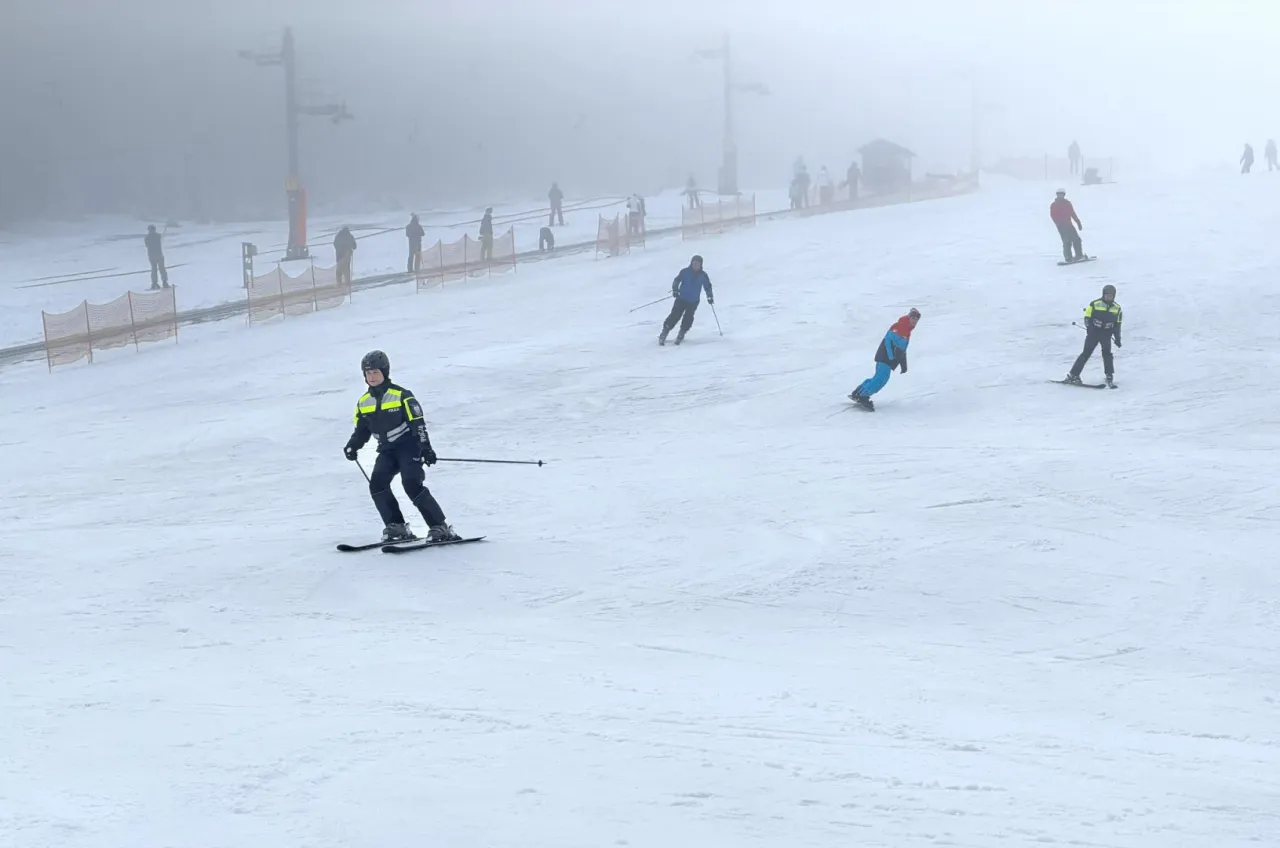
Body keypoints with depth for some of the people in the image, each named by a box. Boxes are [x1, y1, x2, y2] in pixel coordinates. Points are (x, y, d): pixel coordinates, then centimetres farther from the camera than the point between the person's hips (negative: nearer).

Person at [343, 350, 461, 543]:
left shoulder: (401, 395, -11)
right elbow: (361, 430, 17)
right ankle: (396, 527, -8)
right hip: (387, 451, 6)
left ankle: (440, 528, -16)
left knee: (412, 485, -21)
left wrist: (425, 448, -21)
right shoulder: (363, 402, 7)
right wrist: (352, 446, -2)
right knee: (377, 485, -14)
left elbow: (418, 424, -13)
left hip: (409, 447, -6)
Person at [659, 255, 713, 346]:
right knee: (675, 315, -7)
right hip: (681, 298, -2)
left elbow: (707, 286, 10)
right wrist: (675, 290, -18)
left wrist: (710, 297, 2)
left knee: (688, 317, -6)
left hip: (693, 302, 2)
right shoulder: (685, 272, -5)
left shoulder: (703, 275, 1)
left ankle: (681, 334, 9)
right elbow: (676, 280, -3)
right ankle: (664, 332, 0)